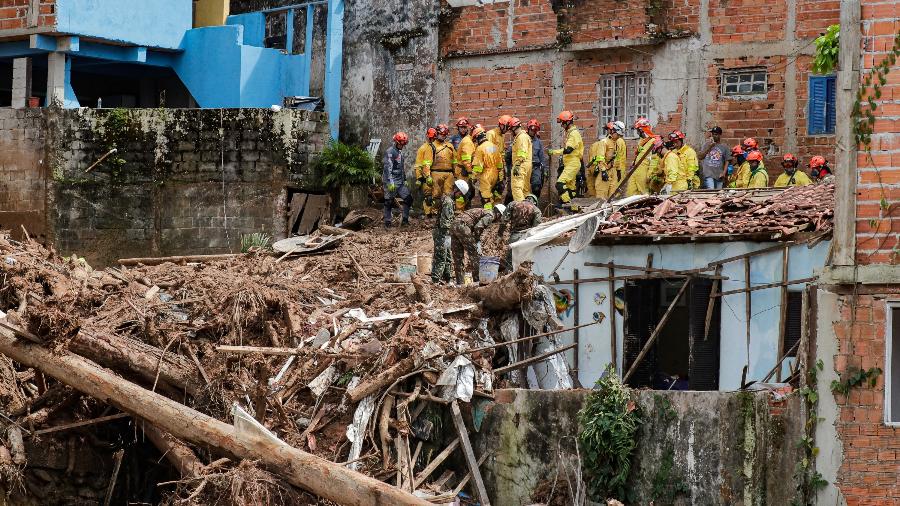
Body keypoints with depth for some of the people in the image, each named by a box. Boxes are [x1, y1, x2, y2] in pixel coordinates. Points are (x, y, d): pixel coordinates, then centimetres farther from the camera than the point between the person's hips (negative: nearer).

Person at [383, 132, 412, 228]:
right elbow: (388, 168, -19)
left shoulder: (400, 152, 16)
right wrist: (390, 182, -23)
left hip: (400, 182, 8)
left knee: (408, 198, 0)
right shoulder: (390, 152, -12)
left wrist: (404, 180, 23)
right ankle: (387, 222, 5)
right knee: (389, 202, -2)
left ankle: (405, 220, 6)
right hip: (391, 182, -8)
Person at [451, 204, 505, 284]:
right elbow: (478, 227, -15)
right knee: (474, 254, 1)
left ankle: (459, 282, 13)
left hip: (453, 225, 9)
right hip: (463, 226, -9)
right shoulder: (490, 215, -1)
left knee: (458, 256, 12)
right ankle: (477, 280, 3)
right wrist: (478, 240, -4)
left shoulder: (483, 211, 28)